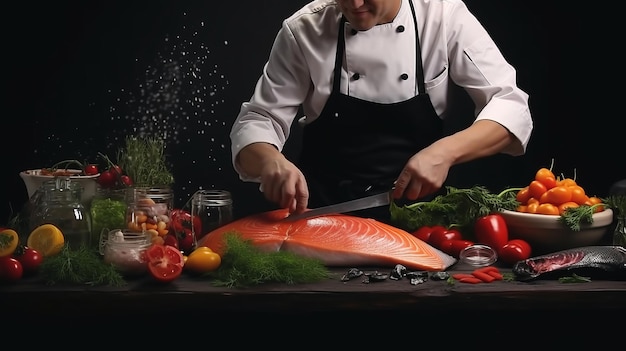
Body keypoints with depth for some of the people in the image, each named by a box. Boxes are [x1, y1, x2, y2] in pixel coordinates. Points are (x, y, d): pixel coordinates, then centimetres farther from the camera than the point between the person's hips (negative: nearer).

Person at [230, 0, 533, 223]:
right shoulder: (304, 30, -6)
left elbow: (511, 106, -8)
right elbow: (258, 121, -3)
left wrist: (446, 151, -27)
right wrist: (271, 162, -27)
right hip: (323, 212, 0)